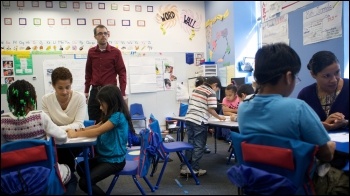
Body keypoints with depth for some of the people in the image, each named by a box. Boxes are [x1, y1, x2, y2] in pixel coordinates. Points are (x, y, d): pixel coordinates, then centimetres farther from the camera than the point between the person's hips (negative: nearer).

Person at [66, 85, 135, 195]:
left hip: (114, 161, -10)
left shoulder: (118, 116, -20)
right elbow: (97, 127, 14)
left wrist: (76, 134, -16)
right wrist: (79, 130, -2)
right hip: (104, 157, 10)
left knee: (84, 182, -16)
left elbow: (97, 132, -23)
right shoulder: (111, 115, 12)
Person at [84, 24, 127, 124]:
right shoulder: (91, 52, 8)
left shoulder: (115, 52, -3)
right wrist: (86, 91, 14)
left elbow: (122, 72, -5)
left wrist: (122, 93, -11)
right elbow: (88, 72, 15)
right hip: (95, 91, 3)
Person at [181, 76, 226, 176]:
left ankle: (185, 167, 18)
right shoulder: (211, 93, -3)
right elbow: (210, 109, -9)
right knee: (199, 146, 4)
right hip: (199, 121, -7)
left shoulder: (196, 89, 18)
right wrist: (219, 117, 4)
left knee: (191, 143, 16)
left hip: (189, 119, 7)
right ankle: (194, 169, 10)